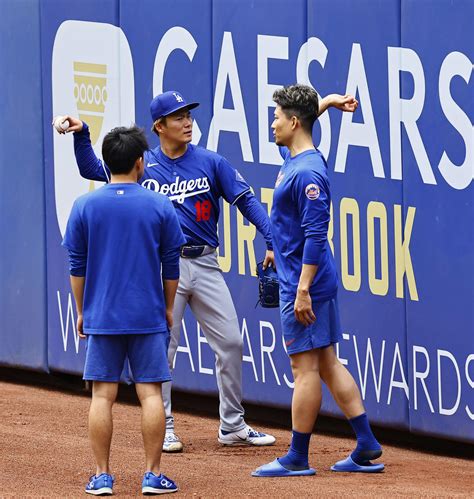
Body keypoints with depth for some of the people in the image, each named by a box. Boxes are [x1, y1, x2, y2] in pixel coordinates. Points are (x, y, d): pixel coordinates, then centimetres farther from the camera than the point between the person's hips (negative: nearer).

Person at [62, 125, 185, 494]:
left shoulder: (85, 206, -1)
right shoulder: (160, 206, -2)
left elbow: (77, 266, 3)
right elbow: (171, 266, 4)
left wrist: (81, 311, 13)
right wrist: (168, 309, 16)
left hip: (101, 316, 1)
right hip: (148, 317, -1)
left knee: (103, 395, 3)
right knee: (151, 392, 2)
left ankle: (102, 476, 3)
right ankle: (153, 475, 2)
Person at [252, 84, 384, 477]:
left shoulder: (307, 172, -19)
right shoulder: (293, 160, 11)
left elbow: (316, 235, -23)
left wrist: (303, 290, -25)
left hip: (305, 283, -10)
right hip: (307, 281, 10)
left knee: (305, 367, -5)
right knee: (327, 363, 11)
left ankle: (298, 459, 0)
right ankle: (367, 447, 11)